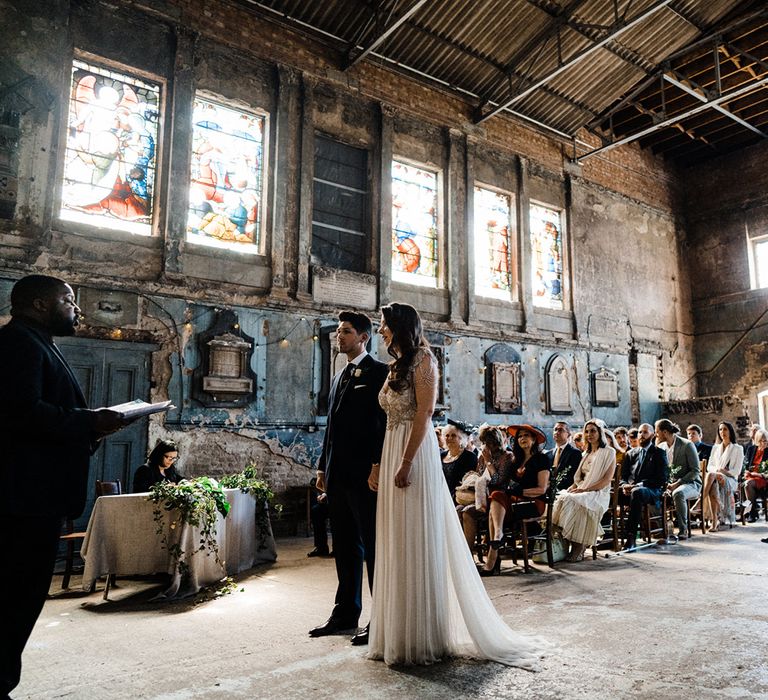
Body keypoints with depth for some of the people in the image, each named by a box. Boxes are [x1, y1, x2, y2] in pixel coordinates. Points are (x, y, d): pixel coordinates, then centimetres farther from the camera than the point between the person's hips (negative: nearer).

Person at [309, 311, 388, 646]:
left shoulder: (378, 372, -6)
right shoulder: (340, 376, 19)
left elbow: (385, 423, -14)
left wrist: (378, 465, -20)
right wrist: (323, 467, 17)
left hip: (364, 474, -8)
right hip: (338, 475, 8)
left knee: (373, 546, 0)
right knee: (345, 546, 16)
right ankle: (346, 613, 27)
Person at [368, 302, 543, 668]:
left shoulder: (422, 357, -6)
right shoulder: (397, 365, 19)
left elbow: (424, 411, -16)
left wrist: (406, 463, -21)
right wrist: (380, 466, 12)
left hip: (415, 452, -9)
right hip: (391, 452, 9)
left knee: (417, 541, -2)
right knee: (397, 543, 11)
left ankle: (424, 636, 10)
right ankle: (399, 633, 22)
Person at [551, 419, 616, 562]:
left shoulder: (609, 452, 3)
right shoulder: (586, 454, 25)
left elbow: (607, 479, -8)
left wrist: (585, 489, -17)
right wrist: (573, 486, 1)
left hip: (598, 493, -6)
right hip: (581, 491, 6)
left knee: (572, 501, -35)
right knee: (560, 499, -27)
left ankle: (578, 547, -29)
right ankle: (563, 545, -29)